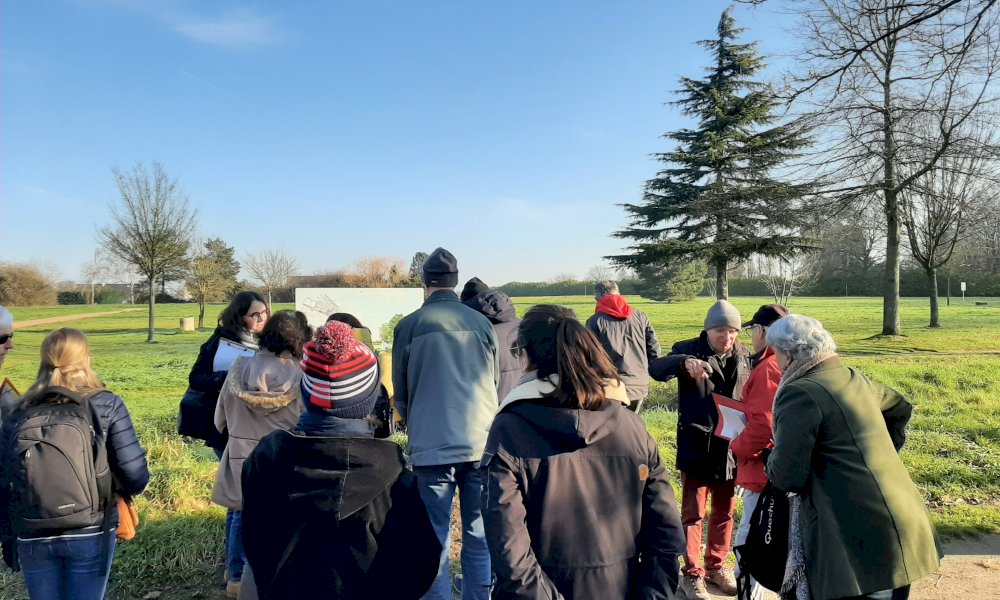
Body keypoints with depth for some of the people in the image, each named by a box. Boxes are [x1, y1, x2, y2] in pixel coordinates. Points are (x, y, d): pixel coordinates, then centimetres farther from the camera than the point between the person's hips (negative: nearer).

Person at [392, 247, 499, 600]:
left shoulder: (408, 326, -2)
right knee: (480, 538, 12)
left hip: (431, 447, -2)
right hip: (482, 442, 2)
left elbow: (400, 392, 8)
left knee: (435, 541, 8)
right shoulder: (482, 323, 2)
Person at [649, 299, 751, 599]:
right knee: (694, 512, 7)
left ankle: (716, 565, 37)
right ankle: (692, 573, 23)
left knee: (725, 511, 18)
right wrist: (685, 362, -49)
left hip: (730, 445, 5)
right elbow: (656, 369, -29)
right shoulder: (689, 350, -12)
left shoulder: (743, 355, 3)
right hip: (697, 446, -4)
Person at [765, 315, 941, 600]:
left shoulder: (799, 393, -17)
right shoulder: (853, 378, 11)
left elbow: (787, 477, -18)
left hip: (863, 537, -9)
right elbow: (900, 407, 31)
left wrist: (772, 459, 3)